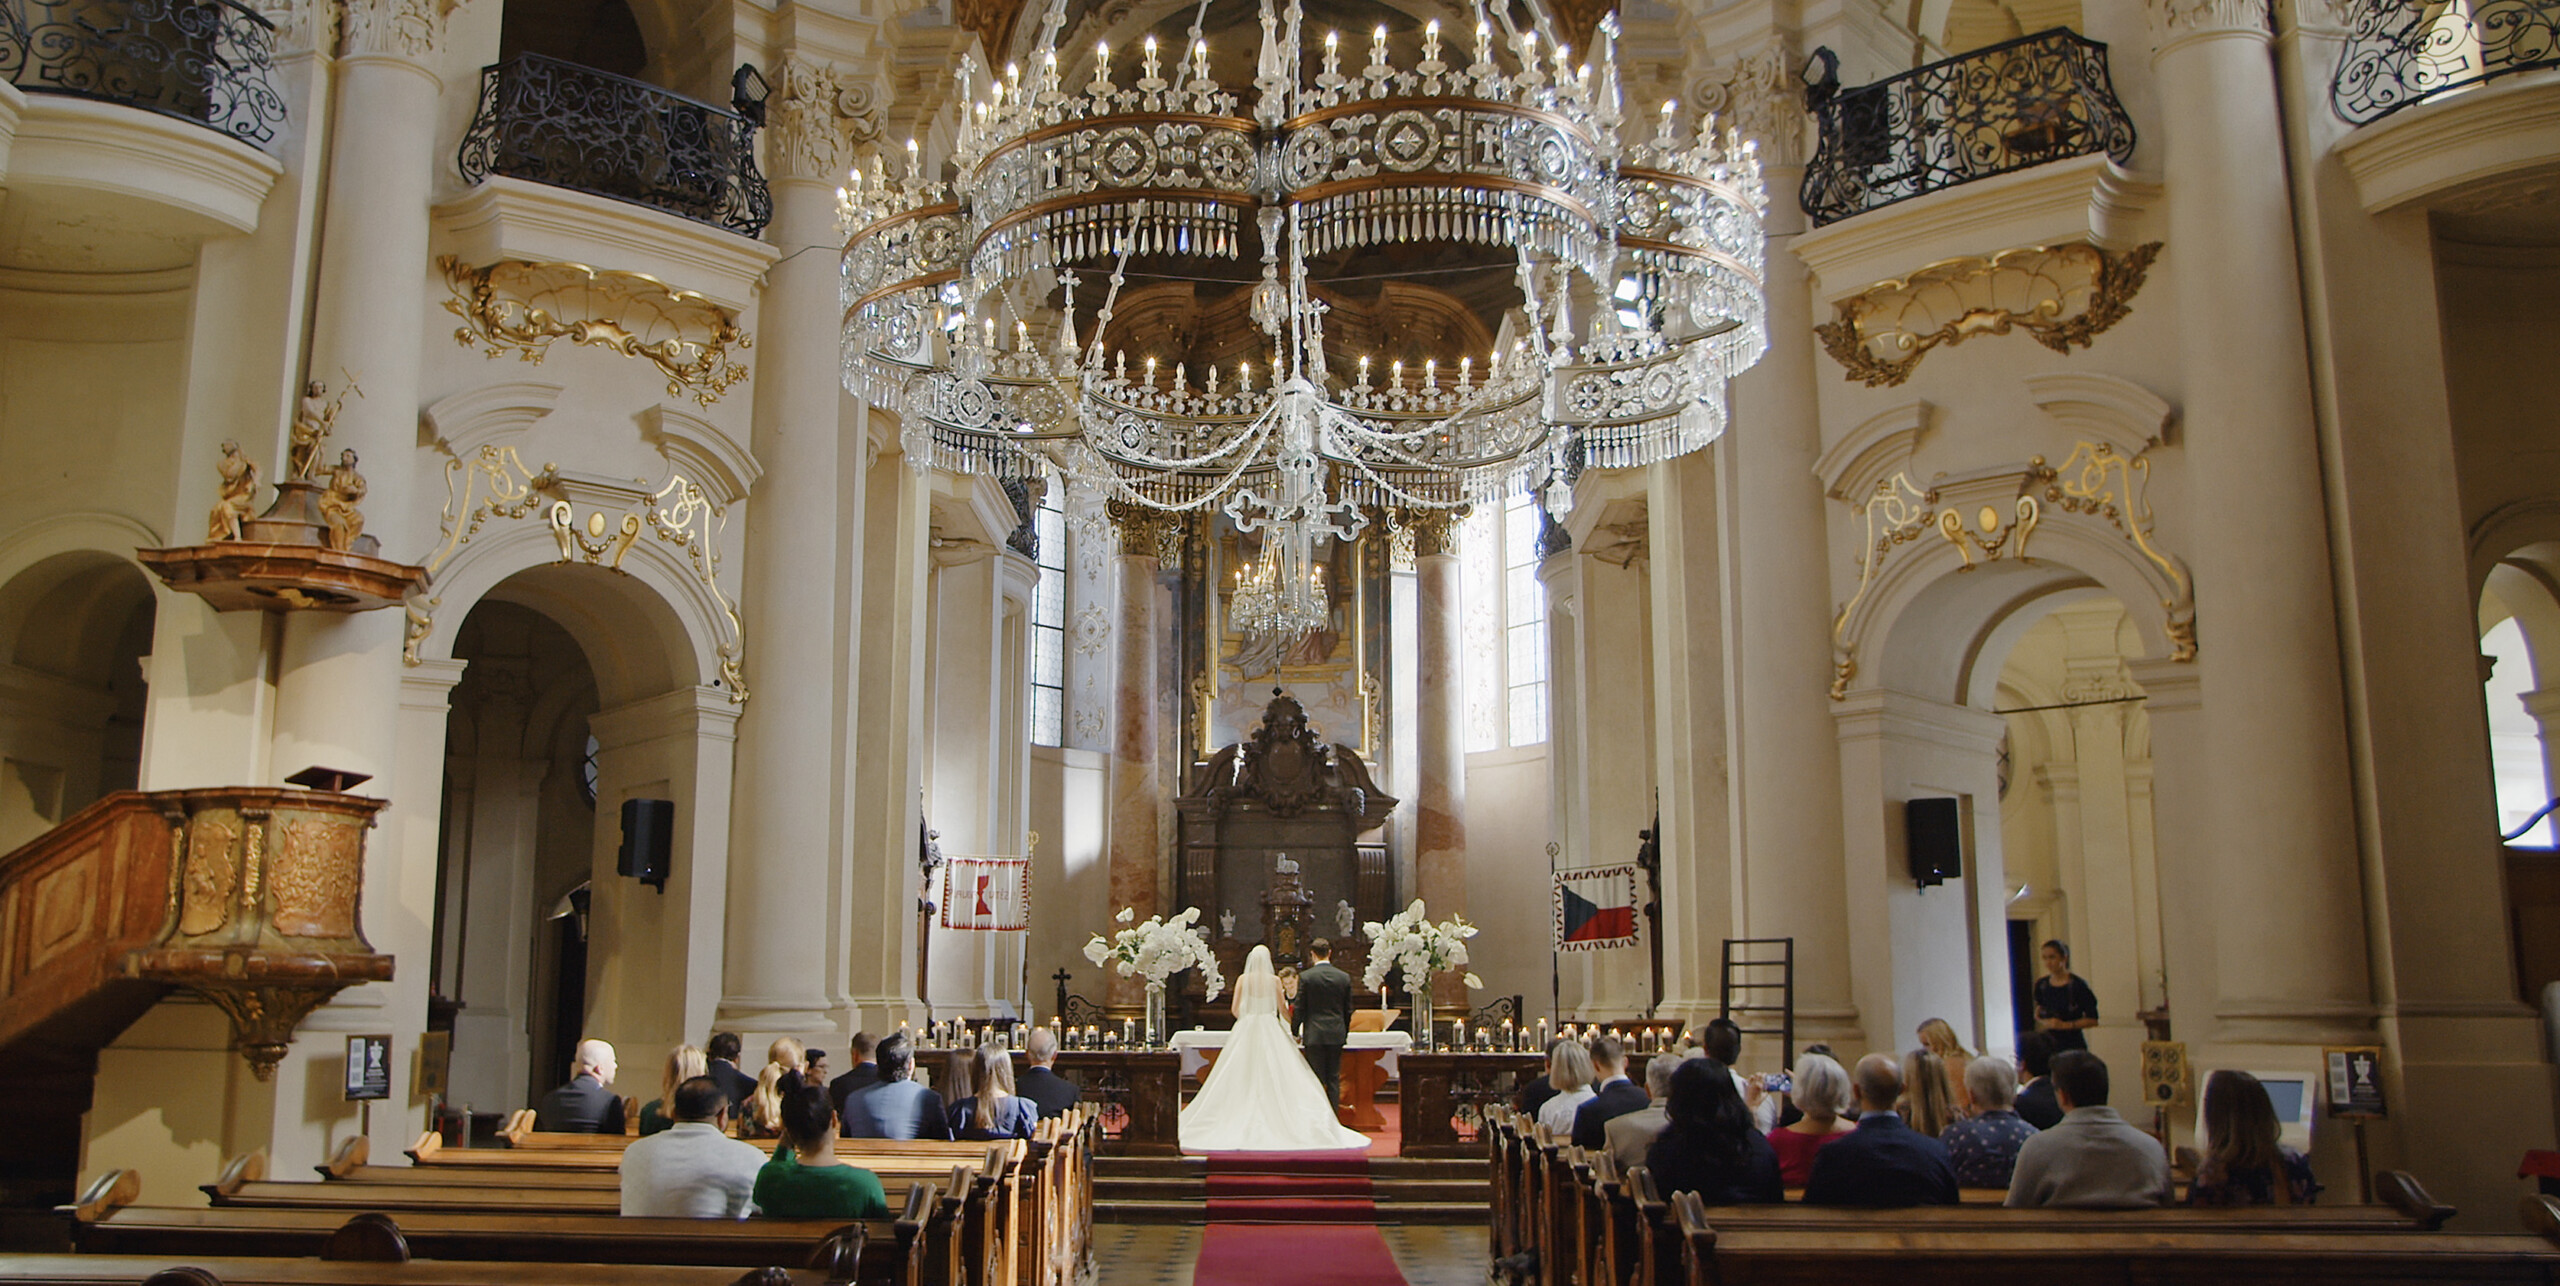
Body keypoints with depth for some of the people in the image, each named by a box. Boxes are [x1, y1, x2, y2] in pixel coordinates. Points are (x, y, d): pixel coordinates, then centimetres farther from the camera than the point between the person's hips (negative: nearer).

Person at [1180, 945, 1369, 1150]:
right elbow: (1282, 1009, 2)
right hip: (1270, 1029, -1)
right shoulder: (1274, 980, -3)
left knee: (1245, 1077, 4)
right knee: (1272, 1076, 1)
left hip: (1246, 1030, 1)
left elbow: (1235, 1009, 1)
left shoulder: (1243, 979, -1)